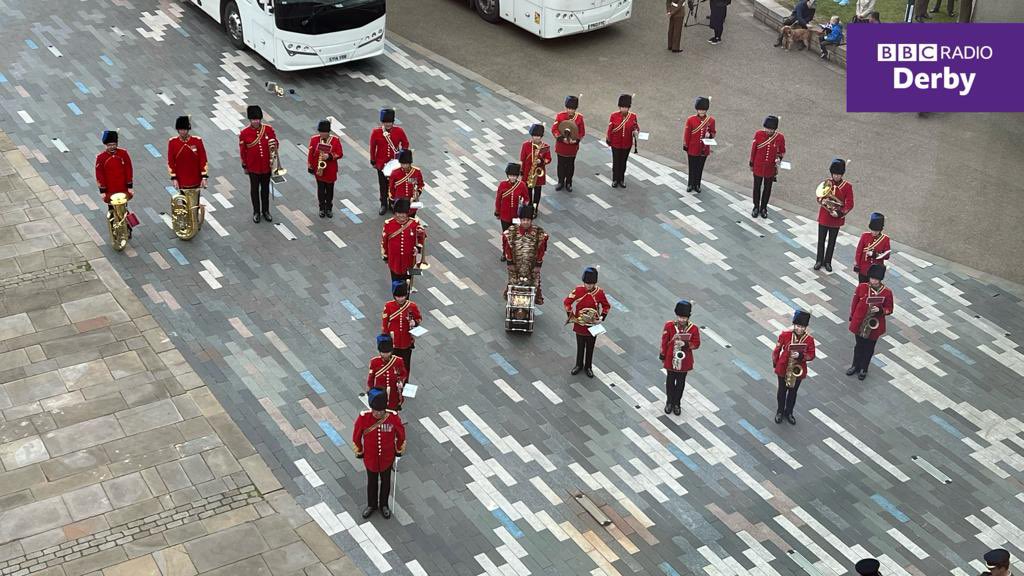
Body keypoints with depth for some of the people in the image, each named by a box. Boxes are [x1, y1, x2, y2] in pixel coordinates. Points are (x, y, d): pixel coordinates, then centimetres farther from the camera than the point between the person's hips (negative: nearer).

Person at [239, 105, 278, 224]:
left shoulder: (269, 129, -6)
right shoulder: (244, 133, -11)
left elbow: (275, 142, 4)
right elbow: (243, 151, -4)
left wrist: (274, 145, -20)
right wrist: (244, 166, 0)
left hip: (266, 166, 2)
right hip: (253, 167, -2)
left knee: (265, 188, 14)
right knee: (255, 189, 11)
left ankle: (265, 211, 29)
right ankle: (256, 212, 24)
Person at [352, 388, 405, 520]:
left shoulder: (393, 417, -25)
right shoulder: (363, 418, -26)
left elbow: (401, 434, -6)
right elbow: (356, 435, -8)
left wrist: (399, 450, 5)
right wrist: (359, 452, 3)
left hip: (387, 458, 0)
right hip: (370, 458, 0)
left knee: (385, 482, 22)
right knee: (372, 482, 22)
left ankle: (384, 505, 46)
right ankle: (371, 505, 46)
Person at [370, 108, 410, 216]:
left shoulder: (399, 131, -8)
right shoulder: (375, 132, -11)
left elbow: (405, 143, 4)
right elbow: (372, 147, -2)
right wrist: (373, 162, 1)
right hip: (381, 163, -1)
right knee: (383, 185, 9)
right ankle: (384, 205, 22)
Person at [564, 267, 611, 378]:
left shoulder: (600, 292, -13)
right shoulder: (578, 290, -14)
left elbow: (606, 306, -1)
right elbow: (567, 302, -7)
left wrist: (601, 318, -11)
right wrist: (571, 316, -11)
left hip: (592, 325, 0)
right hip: (579, 324, 0)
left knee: (590, 348, 16)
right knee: (580, 347, 17)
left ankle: (588, 367, 33)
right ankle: (579, 365, 36)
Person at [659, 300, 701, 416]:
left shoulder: (694, 328, -14)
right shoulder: (669, 325, -14)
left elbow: (696, 344, -5)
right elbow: (664, 342, -4)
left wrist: (686, 344, -25)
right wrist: (662, 356, 2)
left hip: (684, 361, 0)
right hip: (671, 360, 0)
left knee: (680, 382, 15)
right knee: (670, 381, 15)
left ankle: (677, 403, 32)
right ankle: (669, 402, 34)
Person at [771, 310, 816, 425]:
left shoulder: (809, 339, -17)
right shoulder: (785, 334, -18)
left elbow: (811, 355, -10)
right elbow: (777, 349, -5)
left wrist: (801, 356, -28)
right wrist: (775, 363, 2)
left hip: (798, 370, 1)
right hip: (783, 368, -1)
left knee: (793, 391, 19)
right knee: (782, 390, 18)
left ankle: (789, 413, 38)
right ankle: (780, 412, 38)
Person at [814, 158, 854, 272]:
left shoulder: (847, 186, -9)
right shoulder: (826, 183, -4)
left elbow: (849, 205, -8)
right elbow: (819, 197, 3)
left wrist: (839, 213, -21)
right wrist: (822, 201, -20)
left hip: (837, 219, -1)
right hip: (824, 217, 1)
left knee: (832, 241, 12)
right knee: (821, 240, 10)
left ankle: (827, 262, 25)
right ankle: (819, 260, 24)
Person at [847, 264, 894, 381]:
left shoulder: (887, 292, -14)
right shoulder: (861, 287, -11)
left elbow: (889, 309, -4)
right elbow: (854, 302, 1)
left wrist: (880, 310, -23)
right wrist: (852, 318, 7)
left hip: (874, 326, -1)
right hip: (859, 324, 1)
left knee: (869, 349, 15)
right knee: (859, 346, 19)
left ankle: (863, 369, 34)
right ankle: (855, 366, 39)